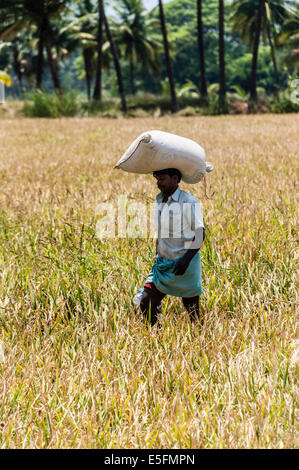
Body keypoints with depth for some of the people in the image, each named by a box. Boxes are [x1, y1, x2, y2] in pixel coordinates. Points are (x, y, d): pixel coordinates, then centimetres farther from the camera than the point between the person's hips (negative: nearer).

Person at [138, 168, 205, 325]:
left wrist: (186, 259, -22)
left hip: (185, 265, -6)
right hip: (163, 263, 6)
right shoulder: (159, 200, 9)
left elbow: (200, 234, -13)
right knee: (146, 303, -3)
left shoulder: (189, 201, -12)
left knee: (192, 308, 1)